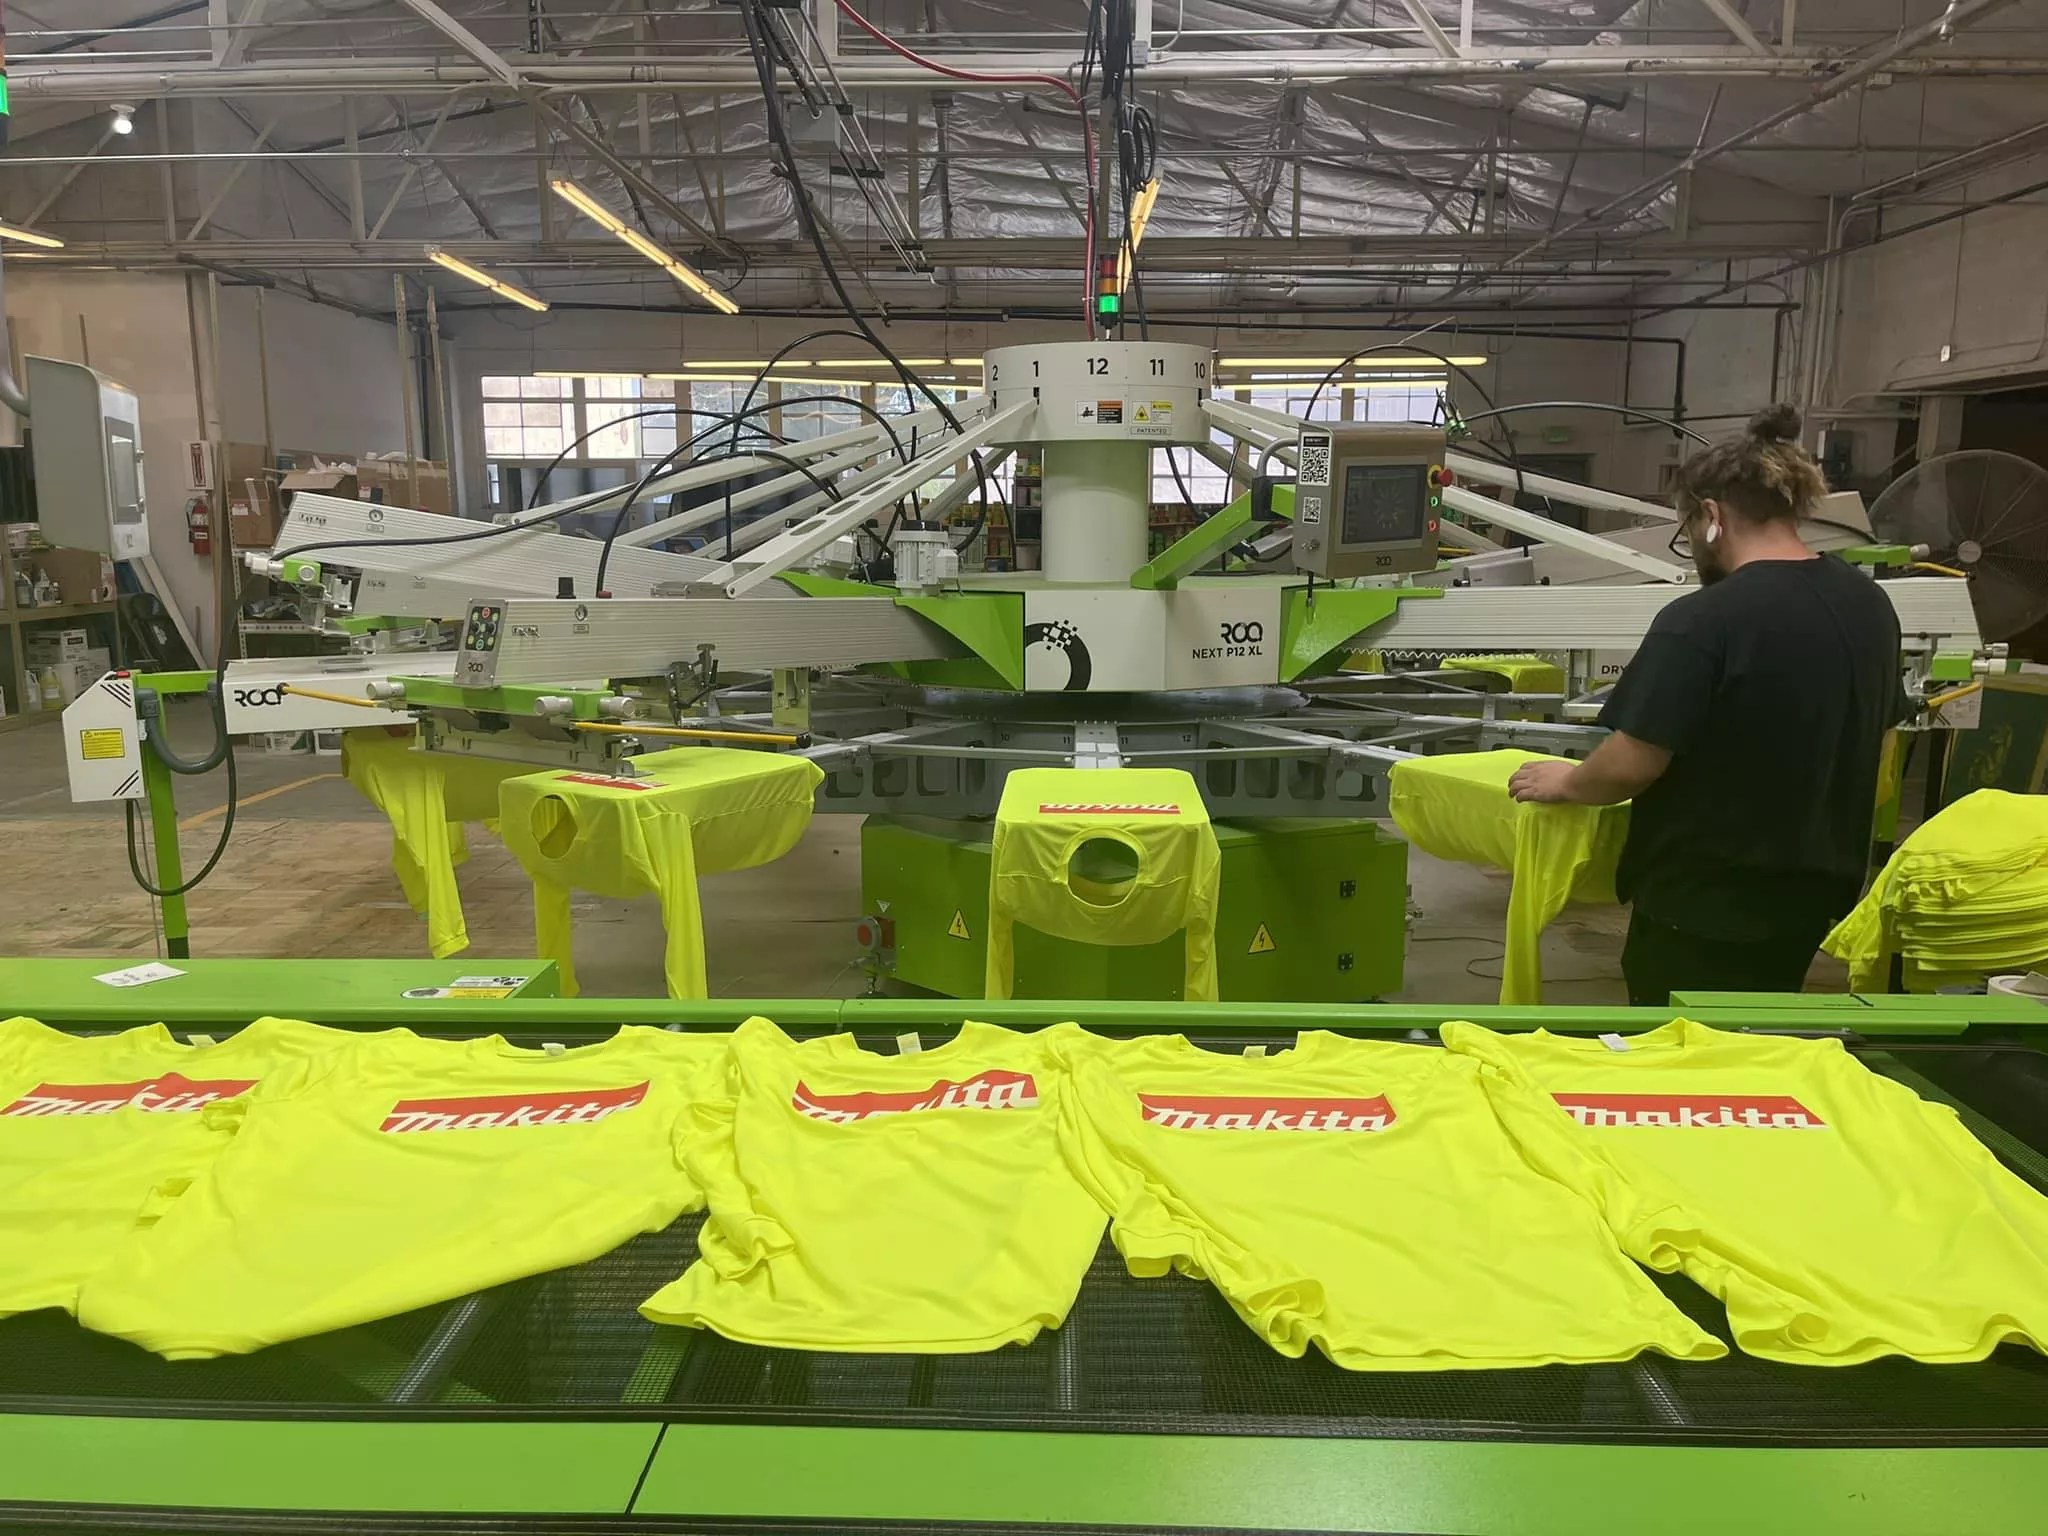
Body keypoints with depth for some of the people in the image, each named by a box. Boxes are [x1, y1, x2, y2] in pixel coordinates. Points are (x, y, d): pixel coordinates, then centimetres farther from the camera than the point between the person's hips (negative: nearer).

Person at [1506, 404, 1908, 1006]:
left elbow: (1632, 765, -22)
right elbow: (1874, 743, 15)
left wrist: (1565, 781, -3)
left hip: (1707, 902, -8)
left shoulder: (1702, 620, -23)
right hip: (1814, 888, 8)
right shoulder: (1869, 603, 3)